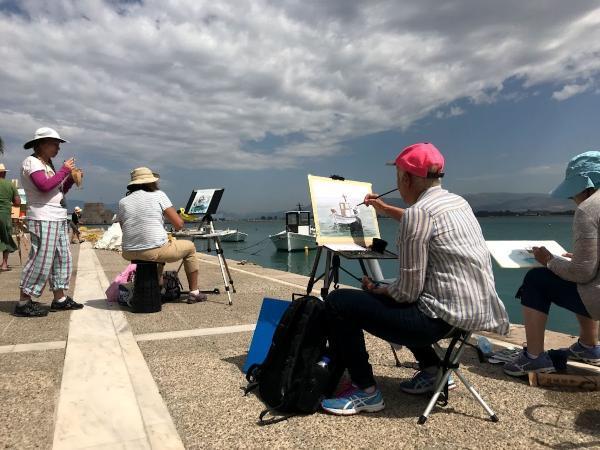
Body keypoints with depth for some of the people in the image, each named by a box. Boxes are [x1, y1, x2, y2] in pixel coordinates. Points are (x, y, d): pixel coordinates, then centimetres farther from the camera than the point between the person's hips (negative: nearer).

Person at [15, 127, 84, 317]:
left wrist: (71, 178, 9)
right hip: (43, 219, -10)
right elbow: (44, 186, -22)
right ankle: (23, 303, 0)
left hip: (58, 218, 10)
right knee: (41, 260, -9)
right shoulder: (31, 162, -6)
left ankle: (59, 299, 18)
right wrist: (64, 170, -12)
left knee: (62, 259, 10)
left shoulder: (47, 164, 21)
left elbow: (58, 191, 23)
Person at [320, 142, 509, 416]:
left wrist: (375, 289, 2)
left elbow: (408, 292, -17)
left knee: (339, 302, -6)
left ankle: (365, 390, 5)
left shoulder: (417, 212, -17)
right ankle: (432, 370, 29)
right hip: (477, 309, 10)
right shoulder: (457, 201, 10)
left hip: (445, 316, -10)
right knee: (385, 296, 32)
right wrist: (386, 210, 39)